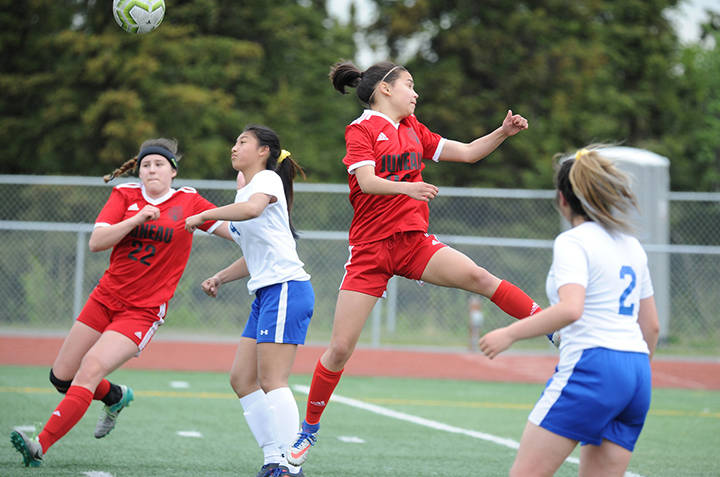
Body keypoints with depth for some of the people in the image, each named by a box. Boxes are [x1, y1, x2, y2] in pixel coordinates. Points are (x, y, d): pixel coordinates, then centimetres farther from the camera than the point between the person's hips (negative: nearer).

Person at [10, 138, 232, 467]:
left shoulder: (188, 202, -1)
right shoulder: (125, 195, 2)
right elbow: (96, 242, -9)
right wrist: (136, 219, -22)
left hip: (144, 311, -4)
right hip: (106, 298, 4)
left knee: (90, 370, -22)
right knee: (61, 377, 8)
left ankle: (41, 446, -24)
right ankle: (117, 397, 38)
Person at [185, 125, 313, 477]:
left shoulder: (267, 178, -3)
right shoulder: (245, 188, 24)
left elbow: (252, 208, -28)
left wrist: (204, 215, -20)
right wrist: (220, 277, 20)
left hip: (286, 289, -10)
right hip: (265, 293, 10)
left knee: (271, 381, -15)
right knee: (242, 379, 4)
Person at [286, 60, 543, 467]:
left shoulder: (413, 129, 16)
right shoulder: (361, 130, -3)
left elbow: (467, 152, 18)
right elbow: (366, 181, -19)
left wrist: (504, 132, 2)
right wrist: (406, 188, -38)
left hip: (414, 241, 4)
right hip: (370, 248, -4)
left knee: (480, 278, -22)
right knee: (340, 348, -4)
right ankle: (309, 432, 10)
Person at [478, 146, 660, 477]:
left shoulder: (572, 242, -4)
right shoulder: (632, 245, 19)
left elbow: (571, 309, -21)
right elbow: (651, 325, 22)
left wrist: (509, 334, -16)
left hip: (591, 366, -8)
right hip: (637, 372, 8)